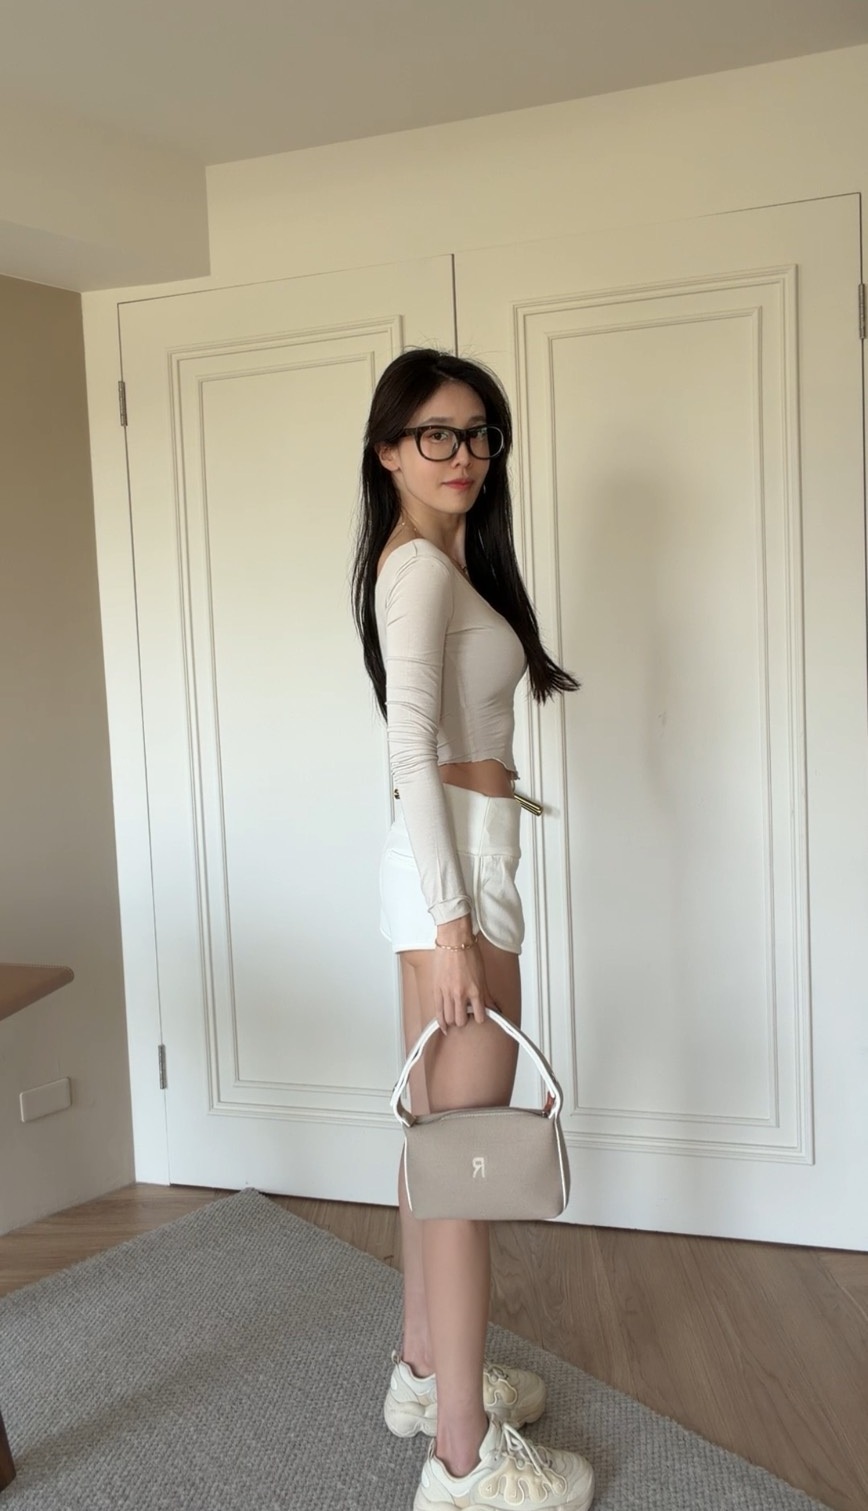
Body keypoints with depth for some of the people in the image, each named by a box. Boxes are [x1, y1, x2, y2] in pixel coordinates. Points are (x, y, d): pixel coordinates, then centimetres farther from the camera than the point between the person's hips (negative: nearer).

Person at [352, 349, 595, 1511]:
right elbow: (410, 751, -20)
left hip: (459, 857, 10)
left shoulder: (446, 561, 18)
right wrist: (449, 921, -22)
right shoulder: (419, 565, -11)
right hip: (458, 861, -10)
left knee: (438, 1129, 17)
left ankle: (426, 1368, 33)